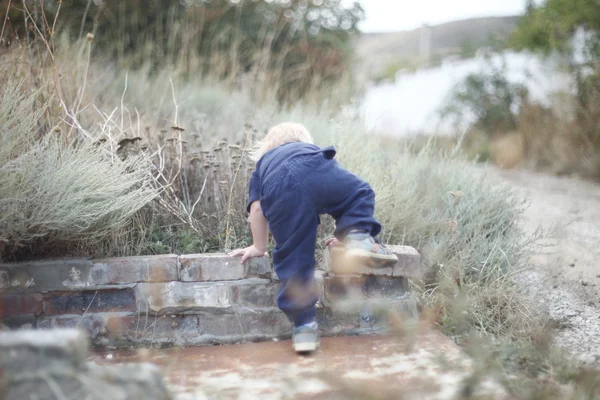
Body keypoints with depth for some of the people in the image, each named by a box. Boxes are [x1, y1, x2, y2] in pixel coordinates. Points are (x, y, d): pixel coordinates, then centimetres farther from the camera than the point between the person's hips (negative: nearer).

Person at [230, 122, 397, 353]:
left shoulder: (262, 165, 43)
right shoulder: (314, 152, 47)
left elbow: (257, 207, 27)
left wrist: (259, 247, 34)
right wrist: (342, 230, 54)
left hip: (280, 189, 0)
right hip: (318, 171, 0)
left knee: (293, 258, 8)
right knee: (358, 194, 28)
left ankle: (304, 325, 9)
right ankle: (358, 235, 5)